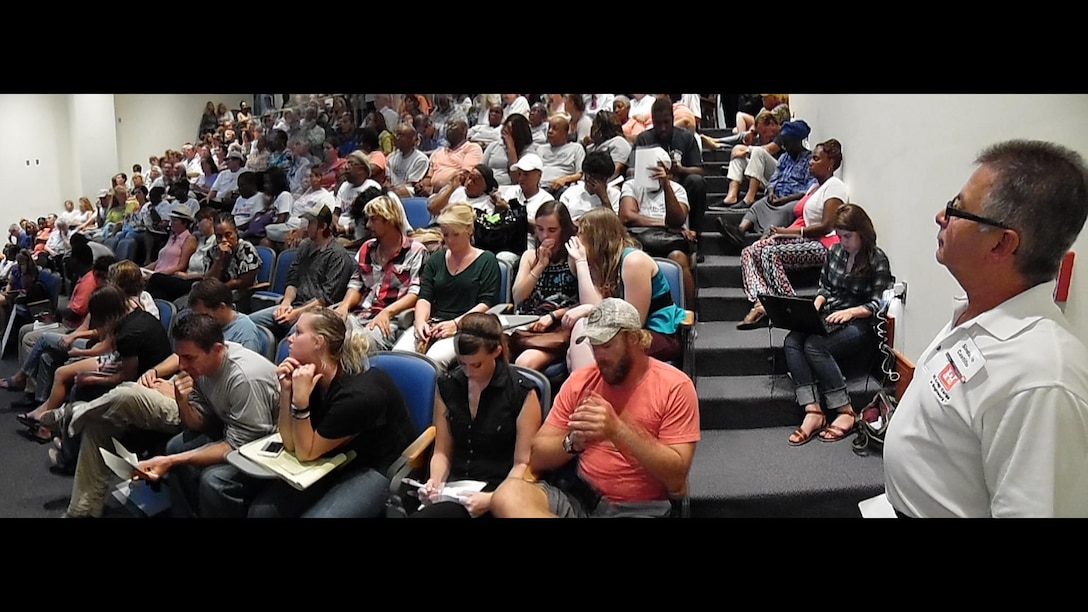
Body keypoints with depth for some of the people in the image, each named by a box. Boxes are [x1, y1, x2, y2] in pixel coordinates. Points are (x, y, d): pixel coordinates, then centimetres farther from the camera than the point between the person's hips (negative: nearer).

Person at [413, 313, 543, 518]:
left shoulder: (521, 393, -6)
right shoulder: (447, 385, 6)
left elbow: (523, 464, -6)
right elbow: (442, 452, 12)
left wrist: (494, 499, -20)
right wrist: (435, 482, -8)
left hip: (498, 488, -4)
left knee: (427, 515, -29)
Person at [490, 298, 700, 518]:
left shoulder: (674, 387, -5)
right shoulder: (581, 380, 6)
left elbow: (676, 477, -12)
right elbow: (537, 458, 5)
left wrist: (617, 429, -22)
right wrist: (573, 441, -17)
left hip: (640, 508, -6)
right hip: (580, 498, 6)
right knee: (508, 494, -26)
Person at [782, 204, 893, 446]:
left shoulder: (877, 260, -4)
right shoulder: (834, 251, 13)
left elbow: (877, 305, -7)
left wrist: (850, 312, -24)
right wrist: (815, 307, 0)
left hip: (860, 324, -6)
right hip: (829, 318, 6)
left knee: (815, 346, -32)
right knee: (791, 341, -25)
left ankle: (846, 412, -22)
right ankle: (812, 412, -34)